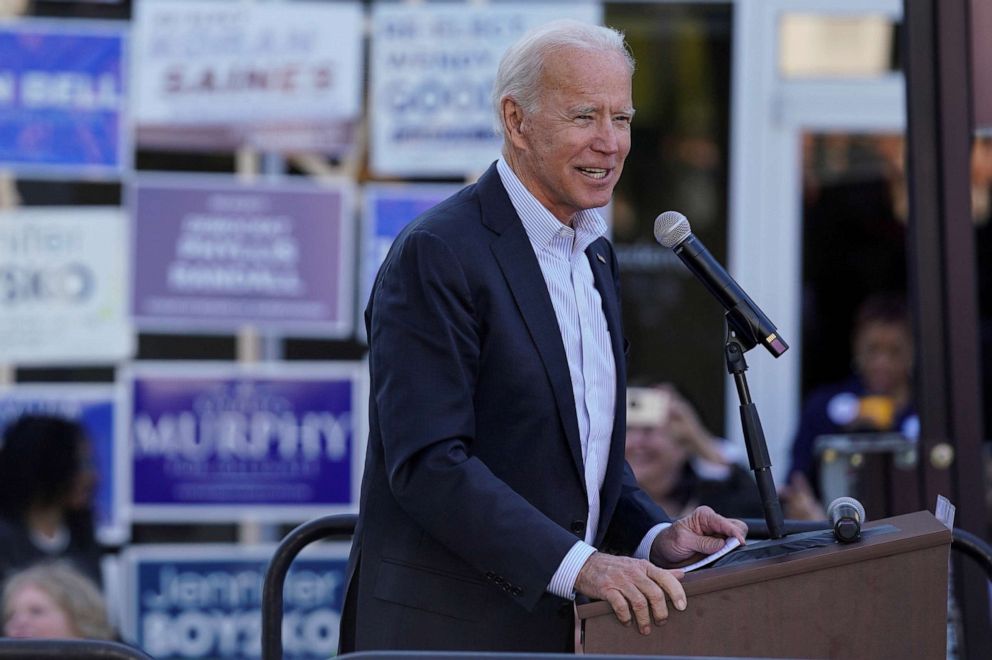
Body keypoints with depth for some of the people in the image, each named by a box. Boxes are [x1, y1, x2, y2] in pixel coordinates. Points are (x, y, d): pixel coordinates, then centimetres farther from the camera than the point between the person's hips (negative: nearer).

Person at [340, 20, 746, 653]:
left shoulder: (594, 255, 14)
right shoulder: (435, 255, -14)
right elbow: (427, 463, -21)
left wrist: (658, 538, 1)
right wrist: (577, 564, -28)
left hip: (559, 620, 8)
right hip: (448, 626, -8)